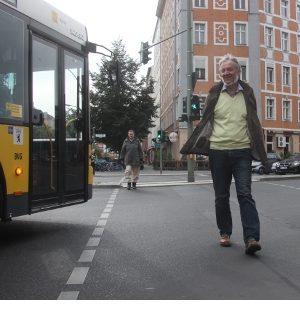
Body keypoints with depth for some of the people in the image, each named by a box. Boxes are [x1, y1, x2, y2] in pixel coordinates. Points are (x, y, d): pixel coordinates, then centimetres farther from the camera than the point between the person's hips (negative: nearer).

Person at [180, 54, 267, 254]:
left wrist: (259, 149, 5)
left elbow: (254, 123, 11)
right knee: (221, 196, 8)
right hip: (218, 151, 1)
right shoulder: (215, 93, 6)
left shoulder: (247, 93, 8)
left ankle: (251, 238, -8)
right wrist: (197, 145, 1)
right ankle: (225, 233, 22)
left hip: (242, 151, -1)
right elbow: (206, 121, 9)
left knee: (245, 194, -6)